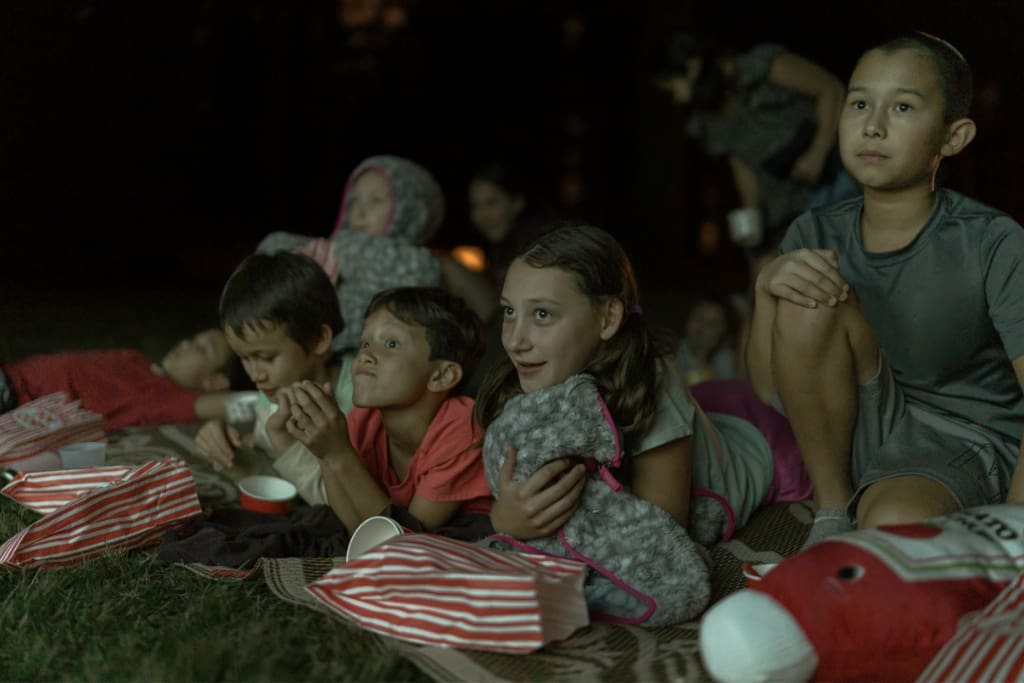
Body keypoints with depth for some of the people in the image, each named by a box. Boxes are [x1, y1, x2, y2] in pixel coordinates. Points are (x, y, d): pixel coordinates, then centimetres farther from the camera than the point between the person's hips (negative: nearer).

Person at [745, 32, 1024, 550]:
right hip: (857, 433, 6)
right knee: (809, 298, -19)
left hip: (963, 445, -5)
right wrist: (767, 287, -17)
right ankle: (832, 509, -6)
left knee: (895, 524, -40)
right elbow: (769, 388, 1)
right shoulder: (815, 237, 0)